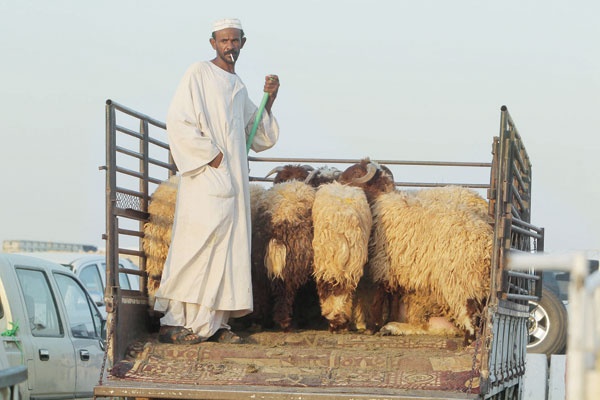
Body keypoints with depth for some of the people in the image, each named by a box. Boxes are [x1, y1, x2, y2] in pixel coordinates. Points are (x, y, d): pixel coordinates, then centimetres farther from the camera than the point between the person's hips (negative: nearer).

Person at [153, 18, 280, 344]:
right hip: (206, 180, -8)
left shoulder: (239, 88, 20)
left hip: (233, 182, 8)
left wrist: (269, 100, 9)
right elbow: (178, 121, -12)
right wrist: (210, 155, -14)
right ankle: (175, 323, -12)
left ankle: (214, 323, 6)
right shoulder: (198, 75, -2)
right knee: (200, 244, -12)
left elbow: (258, 137, 23)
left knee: (228, 249, 4)